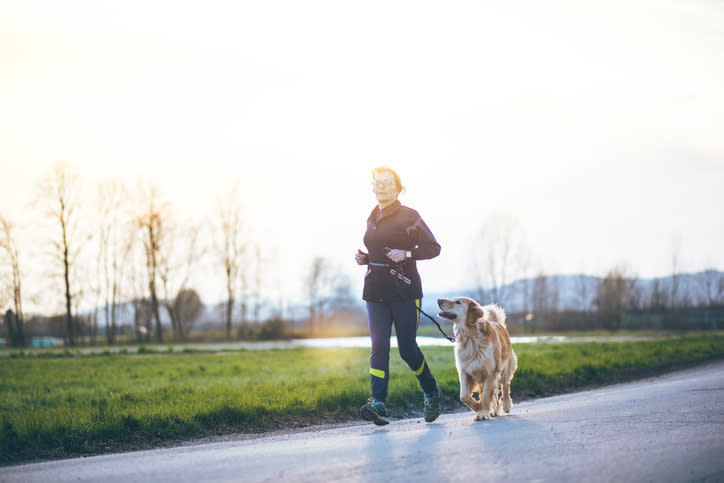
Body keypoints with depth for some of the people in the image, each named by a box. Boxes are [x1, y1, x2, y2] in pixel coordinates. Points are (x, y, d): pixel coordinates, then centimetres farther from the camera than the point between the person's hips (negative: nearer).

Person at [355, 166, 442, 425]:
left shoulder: (409, 216, -3)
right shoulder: (373, 219, 15)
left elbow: (433, 247, -4)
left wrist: (407, 254, -18)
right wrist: (363, 258, 7)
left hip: (404, 290, -5)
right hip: (376, 290, 5)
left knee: (407, 348, -1)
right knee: (379, 346, -9)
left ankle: (432, 392, 24)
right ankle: (378, 405, -17)